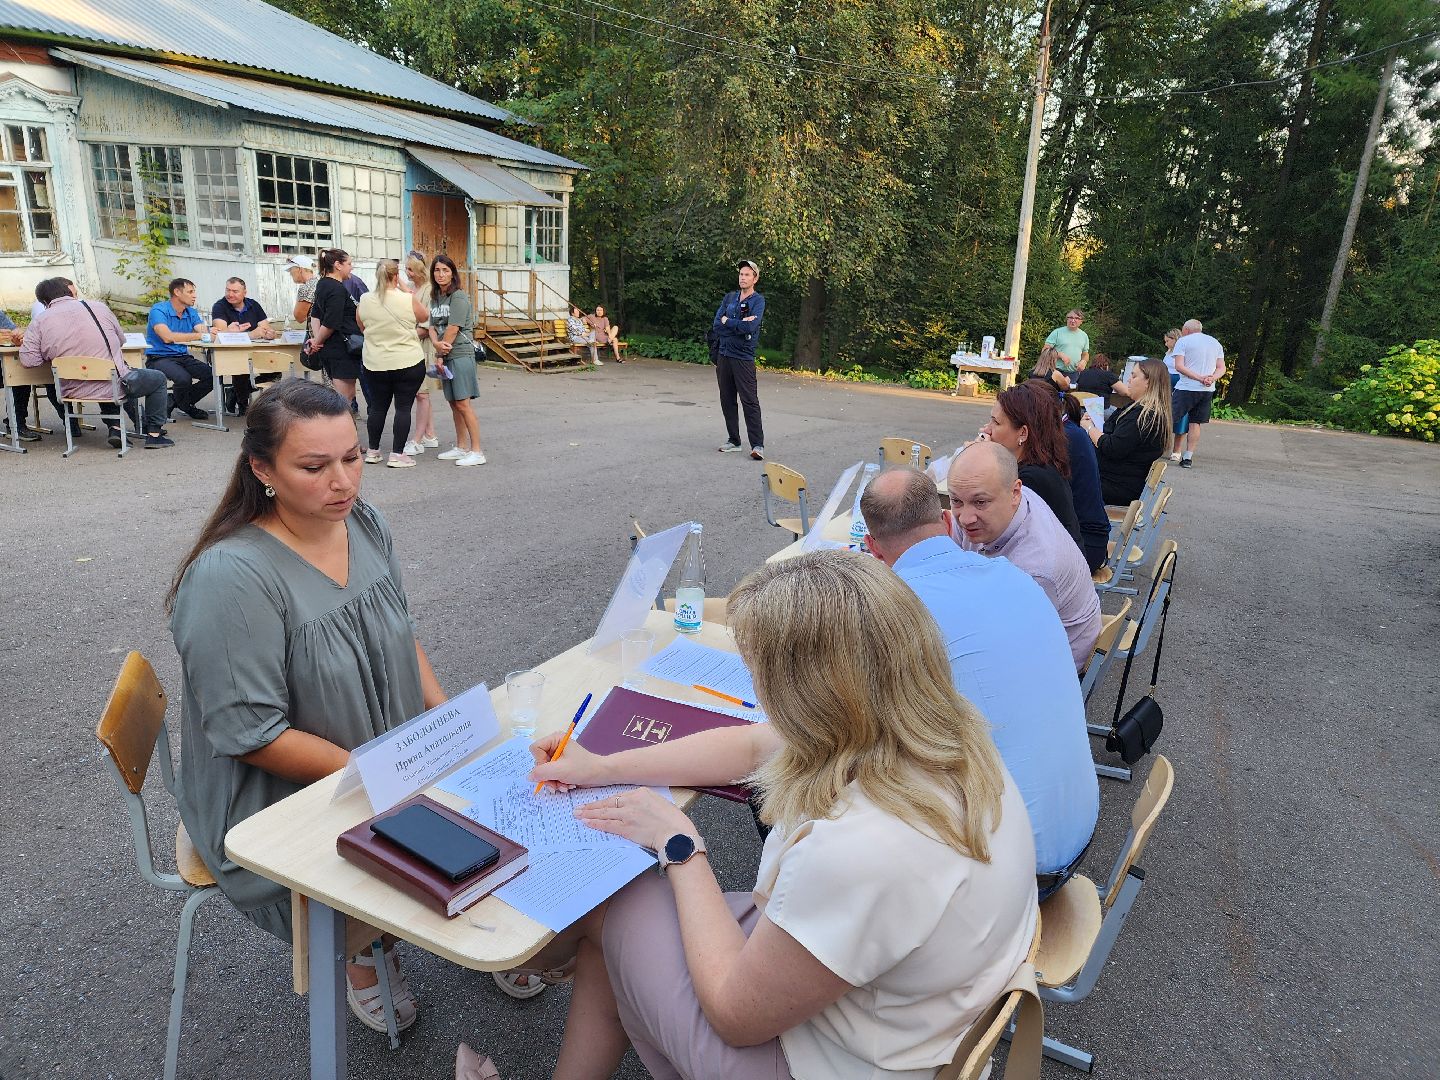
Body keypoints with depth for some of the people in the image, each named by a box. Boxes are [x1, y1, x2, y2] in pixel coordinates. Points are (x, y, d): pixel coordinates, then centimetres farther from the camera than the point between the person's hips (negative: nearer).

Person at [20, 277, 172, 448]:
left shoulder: (38, 323, 0)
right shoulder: (97, 307, -2)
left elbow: (28, 360, -5)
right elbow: (121, 340, 9)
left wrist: (55, 352, 12)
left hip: (73, 392, 4)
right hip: (115, 386, -4)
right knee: (158, 378, 21)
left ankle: (114, 428, 25)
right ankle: (154, 433, 16)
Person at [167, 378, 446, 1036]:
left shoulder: (365, 524, -4)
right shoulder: (231, 577, -25)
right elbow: (252, 735, -22)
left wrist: (445, 714, -3)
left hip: (393, 762, 7)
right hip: (278, 800, -6)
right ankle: (363, 953, 18)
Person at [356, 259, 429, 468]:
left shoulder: (364, 300, -2)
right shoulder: (408, 299, -13)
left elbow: (362, 328, 13)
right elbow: (425, 316, 6)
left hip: (375, 363, 4)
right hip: (408, 363, -4)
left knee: (377, 407, 13)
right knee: (403, 407, 3)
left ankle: (373, 452, 21)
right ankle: (397, 455, 3)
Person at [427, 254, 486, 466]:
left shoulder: (459, 297, -9)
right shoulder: (435, 298, 15)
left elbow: (453, 329, -13)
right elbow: (433, 326, 8)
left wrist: (442, 353, -8)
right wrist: (436, 344, -11)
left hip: (460, 354, -8)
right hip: (445, 356, 8)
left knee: (463, 403, -11)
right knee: (453, 403, 10)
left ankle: (476, 451, -8)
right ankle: (461, 447, 19)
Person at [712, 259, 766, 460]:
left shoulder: (758, 300, -3)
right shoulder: (729, 298, 12)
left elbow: (750, 327, -17)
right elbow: (717, 324, 1)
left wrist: (727, 321, -6)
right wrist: (740, 324, -10)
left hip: (743, 357, -6)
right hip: (723, 354, 6)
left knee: (750, 401, -8)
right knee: (727, 400, 9)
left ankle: (757, 445, -7)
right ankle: (733, 441, 19)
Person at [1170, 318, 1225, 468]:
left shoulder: (1183, 341, 0)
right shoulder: (1215, 343, 17)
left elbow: (1179, 366, -11)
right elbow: (1222, 368, 10)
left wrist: (1200, 378, -14)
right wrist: (1211, 379, -7)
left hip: (1187, 388, -5)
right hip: (1208, 390, 6)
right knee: (1195, 423, 9)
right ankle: (1188, 457, 7)